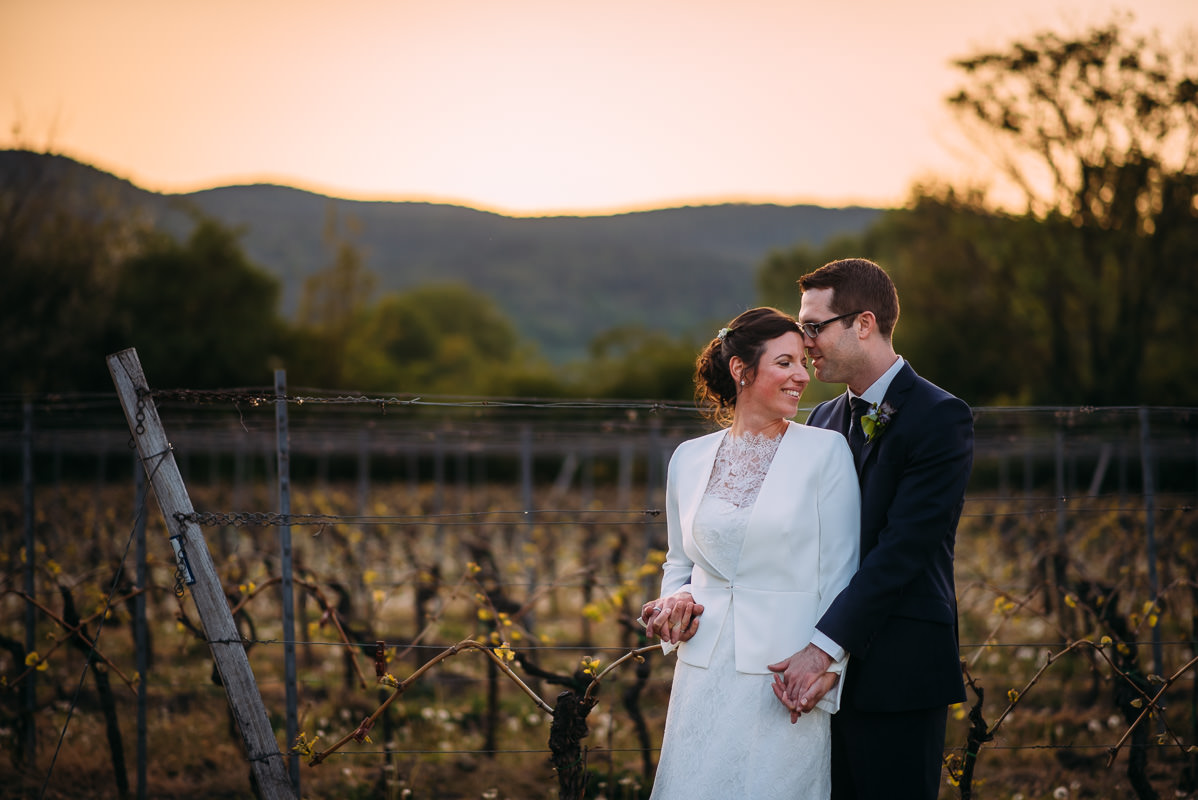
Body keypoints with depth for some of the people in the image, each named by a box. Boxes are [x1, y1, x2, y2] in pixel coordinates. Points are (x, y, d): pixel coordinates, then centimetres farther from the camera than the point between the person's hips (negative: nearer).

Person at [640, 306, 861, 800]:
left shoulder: (825, 452, -1)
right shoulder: (689, 459, 9)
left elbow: (841, 574, -3)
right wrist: (675, 601, -1)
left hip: (788, 677, -3)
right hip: (706, 672, 3)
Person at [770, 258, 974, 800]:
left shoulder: (939, 418, -9)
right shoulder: (823, 420, 14)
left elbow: (903, 549, -17)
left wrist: (824, 647, -20)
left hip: (896, 674, -7)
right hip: (826, 672, 7)